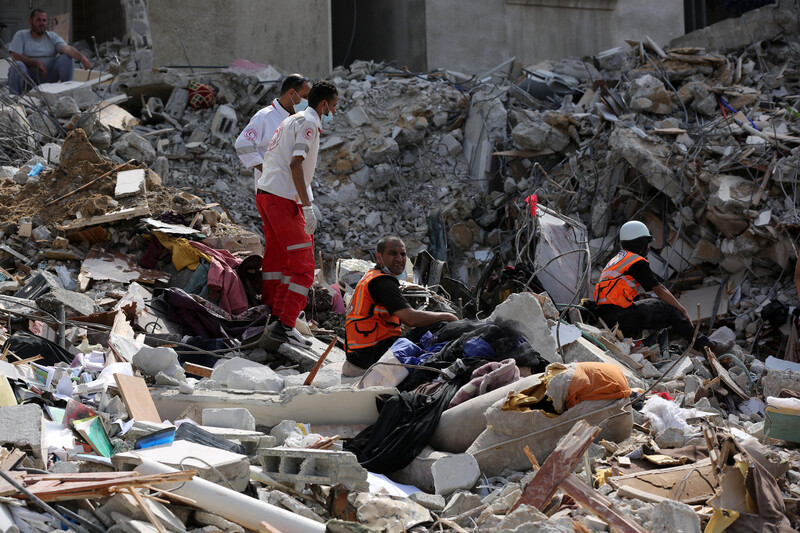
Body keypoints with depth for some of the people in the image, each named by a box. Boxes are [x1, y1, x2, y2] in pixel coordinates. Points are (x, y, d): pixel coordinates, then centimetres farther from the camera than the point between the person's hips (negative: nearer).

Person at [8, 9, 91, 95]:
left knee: (67, 57, -16)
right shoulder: (20, 35, 1)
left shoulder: (52, 36, 5)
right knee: (18, 65, -34)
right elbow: (15, 57, -11)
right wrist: (37, 63, -19)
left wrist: (81, 57, -34)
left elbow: (66, 48, -13)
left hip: (47, 76, 2)